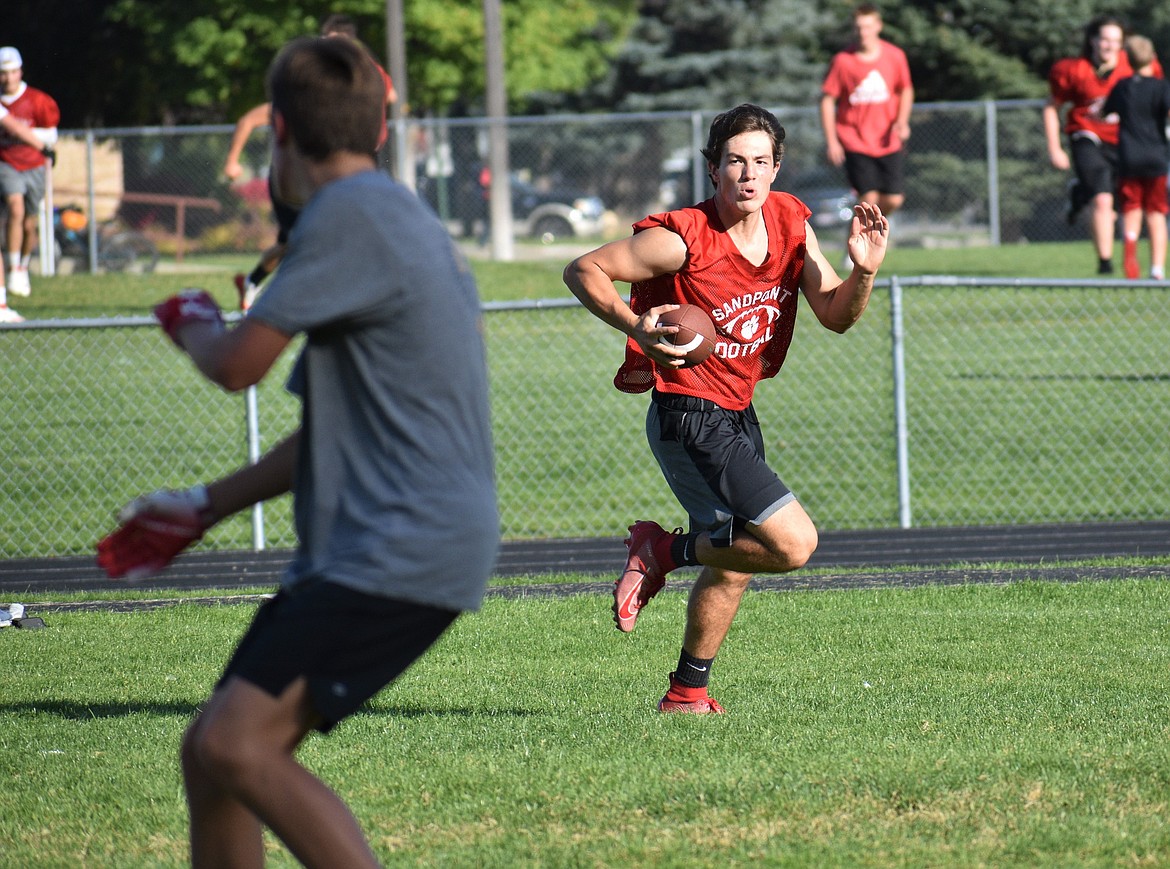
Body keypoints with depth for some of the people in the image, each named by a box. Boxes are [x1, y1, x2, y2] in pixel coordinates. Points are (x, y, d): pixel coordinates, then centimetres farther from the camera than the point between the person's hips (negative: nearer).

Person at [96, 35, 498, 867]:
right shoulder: (386, 216, 21)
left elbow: (238, 362, -13)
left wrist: (193, 323, 10)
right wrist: (206, 506, 29)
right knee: (212, 754, 9)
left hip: (405, 551, -10)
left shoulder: (351, 215, -12)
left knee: (238, 745, -21)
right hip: (354, 550, 10)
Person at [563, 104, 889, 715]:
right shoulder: (683, 239, -20)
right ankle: (662, 552, 1)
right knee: (793, 543, -18)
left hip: (738, 414, 9)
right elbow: (583, 270, -13)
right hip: (689, 417, -9)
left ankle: (687, 693, 37)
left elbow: (835, 315, 0)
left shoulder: (789, 223, 0)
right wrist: (636, 328, -27)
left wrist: (864, 271, -20)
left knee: (734, 564, 22)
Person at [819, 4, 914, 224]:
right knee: (869, 199, -12)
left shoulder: (895, 56, -1)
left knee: (894, 199, -1)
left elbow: (906, 91, 13)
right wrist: (831, 140, -7)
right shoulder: (843, 61, -8)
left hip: (889, 142, 3)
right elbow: (827, 99, -1)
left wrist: (902, 121, -5)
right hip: (856, 143, -3)